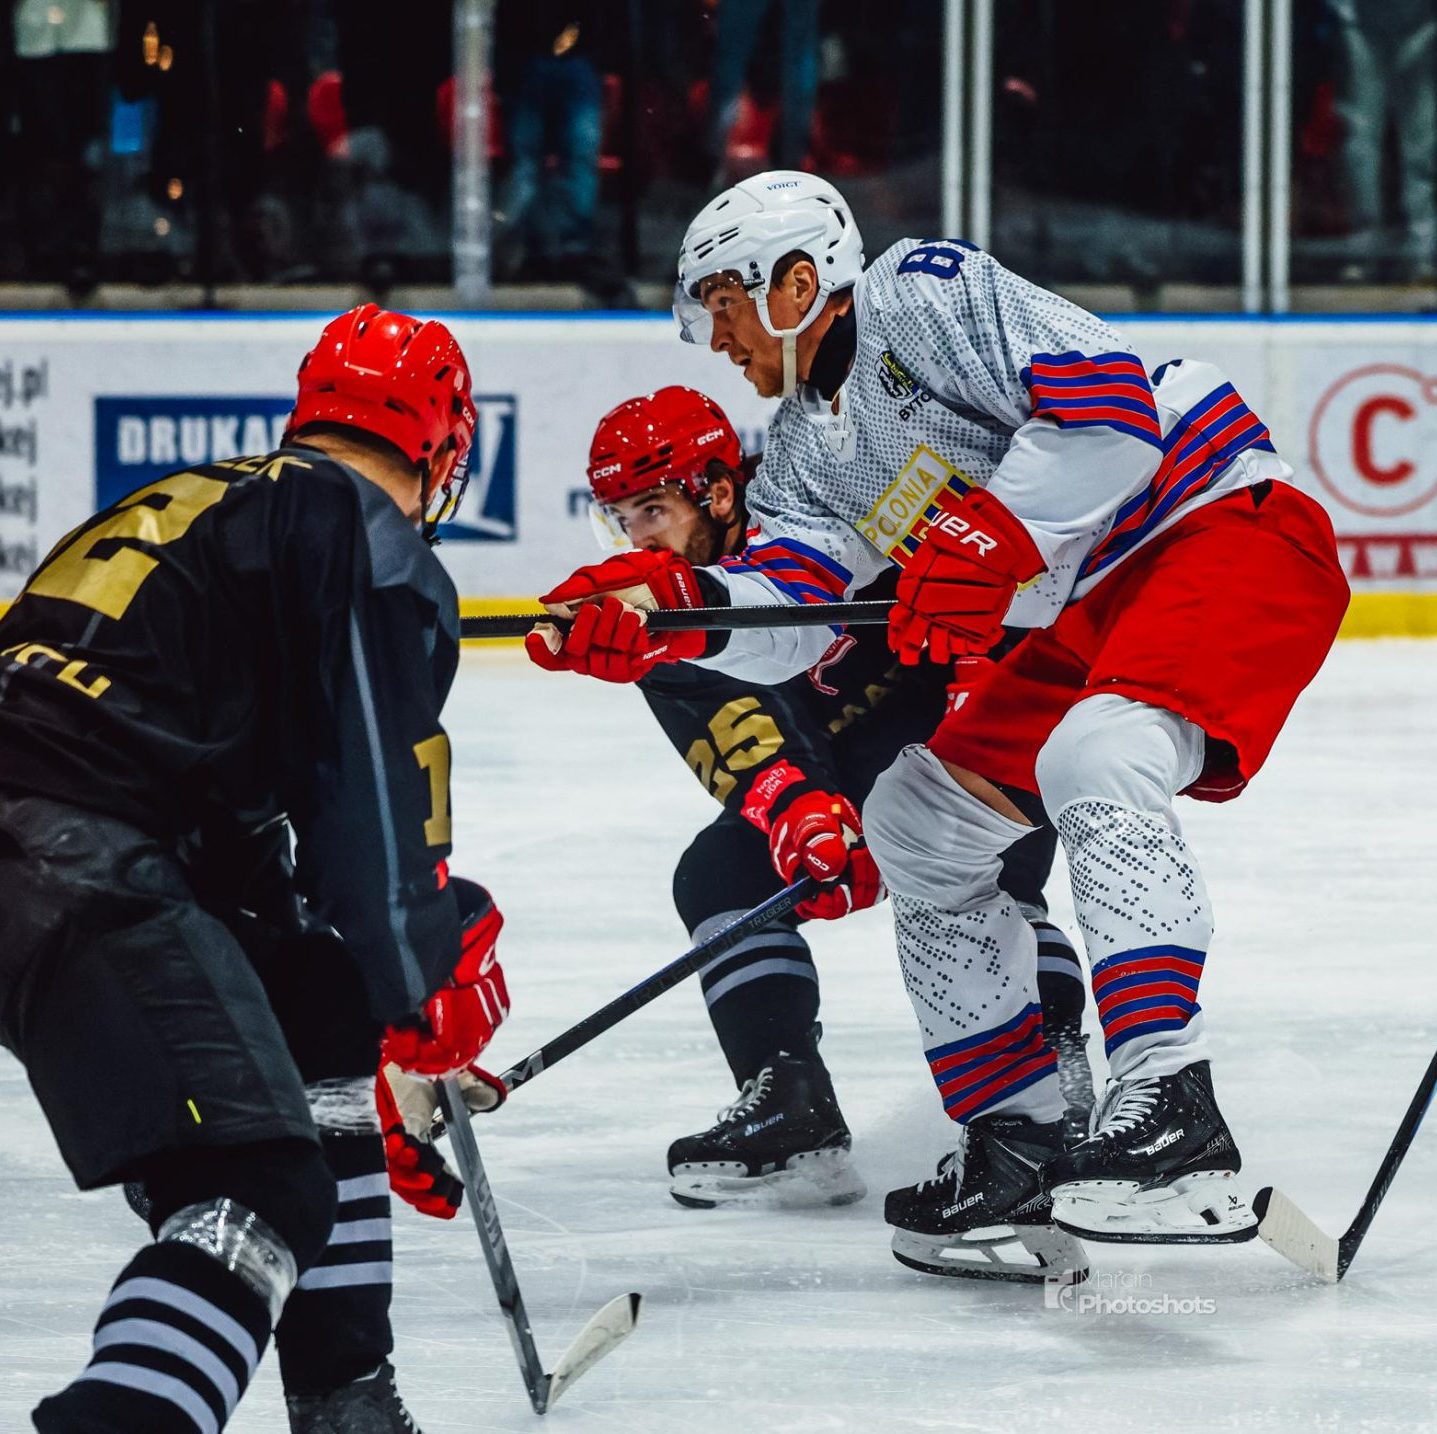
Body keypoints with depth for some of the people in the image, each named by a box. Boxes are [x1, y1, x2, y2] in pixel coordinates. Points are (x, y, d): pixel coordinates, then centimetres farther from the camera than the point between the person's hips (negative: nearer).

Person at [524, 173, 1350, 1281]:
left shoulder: (927, 291, -11)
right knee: (918, 817, 10)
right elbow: (786, 606, -3)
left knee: (1096, 761, -34)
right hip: (1080, 622, 11)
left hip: (1224, 521, -10)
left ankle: (1175, 1122, -42)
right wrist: (665, 607, -21)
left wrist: (985, 542, -28)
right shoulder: (804, 449, 14)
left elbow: (1109, 400, -23)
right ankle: (1022, 1144, 14)